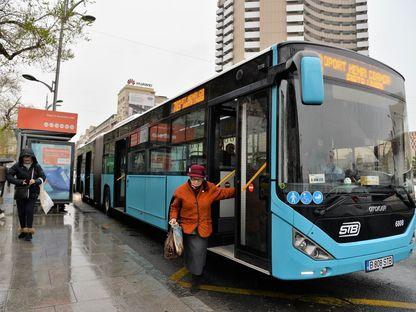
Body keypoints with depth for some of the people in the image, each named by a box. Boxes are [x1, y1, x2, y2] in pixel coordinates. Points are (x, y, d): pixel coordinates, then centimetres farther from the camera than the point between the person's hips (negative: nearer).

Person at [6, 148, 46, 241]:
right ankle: (23, 230, 26)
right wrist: (20, 182, -20)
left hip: (32, 193, -2)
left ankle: (29, 232, -3)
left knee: (29, 211, -11)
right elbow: (9, 176, -8)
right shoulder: (17, 166, -5)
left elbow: (43, 177, 0)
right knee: (21, 212, 10)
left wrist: (35, 181, -20)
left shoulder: (36, 166, -4)